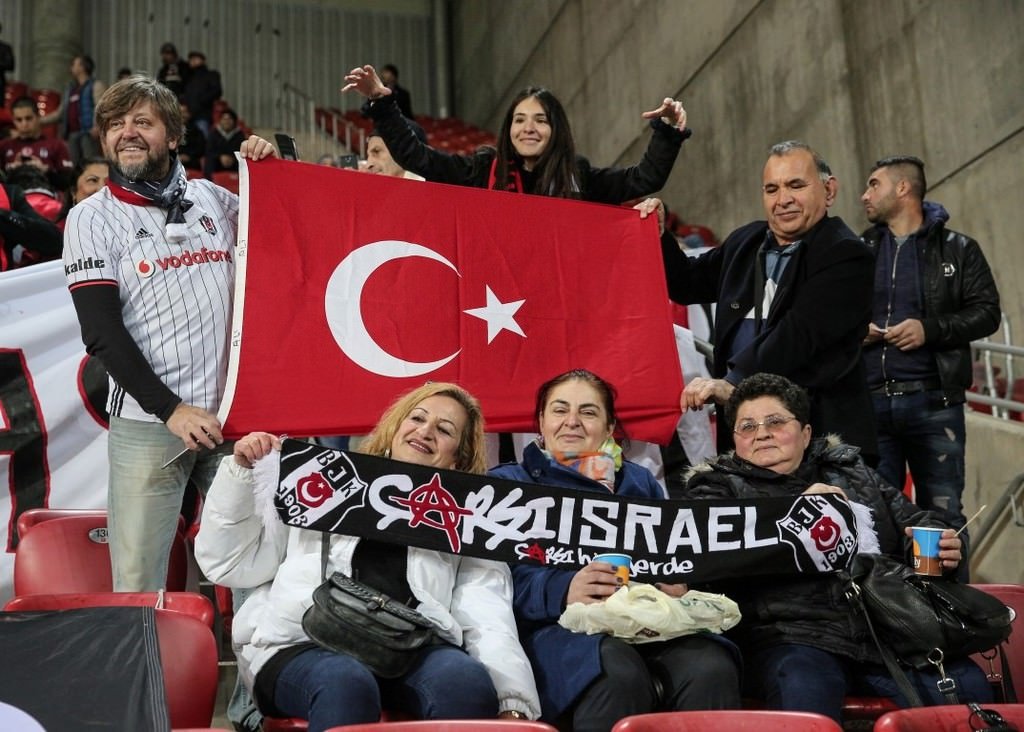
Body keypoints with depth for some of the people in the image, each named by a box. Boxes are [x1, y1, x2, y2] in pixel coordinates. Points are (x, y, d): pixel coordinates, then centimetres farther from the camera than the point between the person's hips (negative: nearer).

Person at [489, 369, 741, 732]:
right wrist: (561, 590, -21)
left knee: (713, 669, -31)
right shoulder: (506, 483, 16)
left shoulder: (640, 481, 29)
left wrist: (678, 583, -8)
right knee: (619, 675, -39)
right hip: (560, 626, -3)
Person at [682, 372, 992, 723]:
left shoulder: (851, 473, 27)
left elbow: (913, 519, 29)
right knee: (805, 692, -37)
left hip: (887, 629, 4)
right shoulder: (716, 486, 15)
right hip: (792, 635, -4)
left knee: (968, 686, -20)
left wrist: (941, 545, 5)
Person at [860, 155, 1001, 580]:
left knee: (942, 513, 0)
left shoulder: (957, 249, 5)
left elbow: (987, 312, -1)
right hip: (870, 401, 3)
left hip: (933, 401, -3)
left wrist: (931, 329, -14)